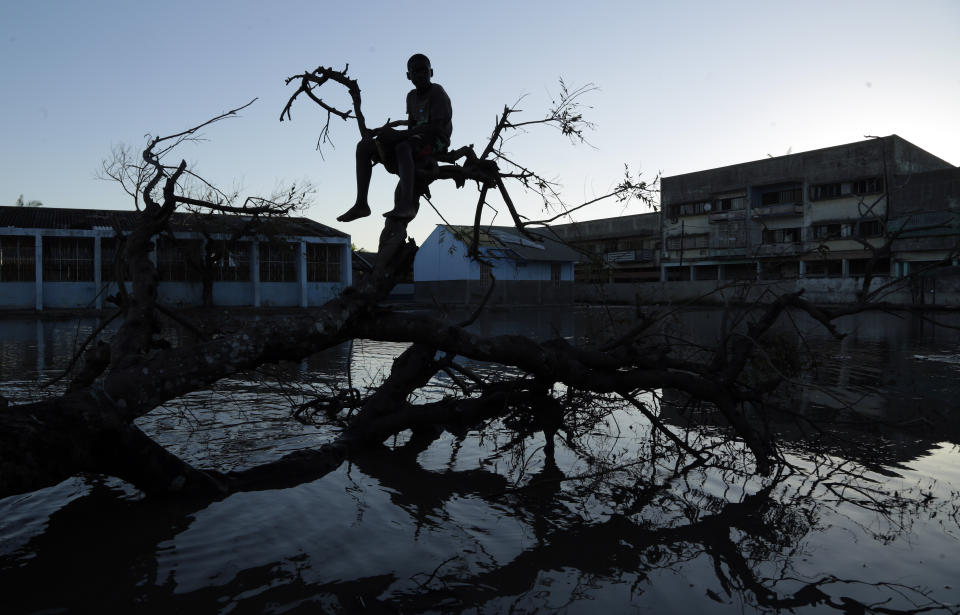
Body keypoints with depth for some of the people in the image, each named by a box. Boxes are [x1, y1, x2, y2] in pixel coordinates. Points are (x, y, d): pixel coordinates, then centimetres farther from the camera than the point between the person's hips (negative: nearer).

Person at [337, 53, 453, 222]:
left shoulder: (437, 92, -7)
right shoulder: (412, 96, 17)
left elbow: (436, 127, -21)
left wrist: (399, 134, -27)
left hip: (436, 142, -8)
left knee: (402, 147, -41)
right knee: (364, 146, -5)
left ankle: (407, 205, -56)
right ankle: (361, 204, -12)